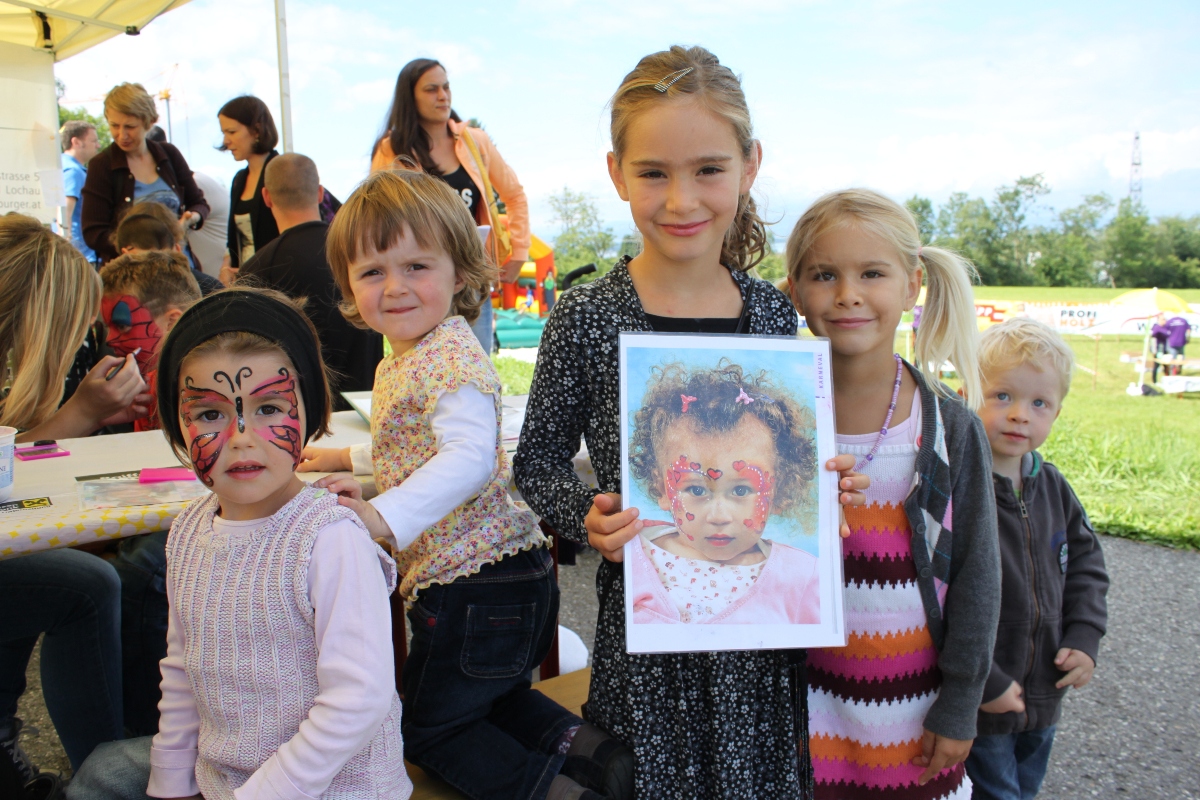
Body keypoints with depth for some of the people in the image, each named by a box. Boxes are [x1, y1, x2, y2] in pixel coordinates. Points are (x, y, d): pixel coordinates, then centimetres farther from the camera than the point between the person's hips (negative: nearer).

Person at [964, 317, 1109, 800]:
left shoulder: (1052, 487, 1)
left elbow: (1085, 561, 13)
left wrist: (1085, 638, 0)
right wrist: (982, 682, -23)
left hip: (1043, 695, 7)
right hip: (977, 702, -7)